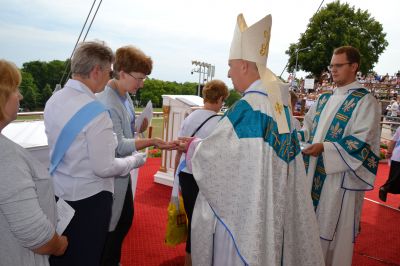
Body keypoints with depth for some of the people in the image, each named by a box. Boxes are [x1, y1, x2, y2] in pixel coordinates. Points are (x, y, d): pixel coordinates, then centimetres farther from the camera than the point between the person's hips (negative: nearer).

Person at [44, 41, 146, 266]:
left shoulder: (53, 100, -1)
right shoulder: (96, 112, -25)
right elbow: (104, 168, -23)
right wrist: (134, 161, -6)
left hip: (58, 192, 7)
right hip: (88, 199, -7)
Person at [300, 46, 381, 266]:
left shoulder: (365, 101, -8)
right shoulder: (324, 99, 12)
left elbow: (361, 141, -17)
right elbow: (309, 128, 16)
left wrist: (324, 148, -27)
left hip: (341, 175, -6)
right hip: (315, 172, 7)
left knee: (334, 227, 5)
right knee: (312, 222, 16)